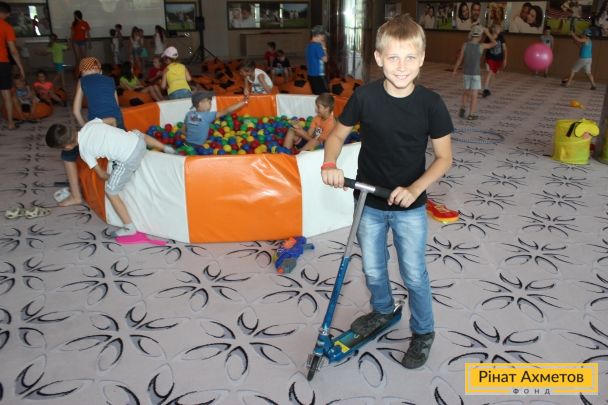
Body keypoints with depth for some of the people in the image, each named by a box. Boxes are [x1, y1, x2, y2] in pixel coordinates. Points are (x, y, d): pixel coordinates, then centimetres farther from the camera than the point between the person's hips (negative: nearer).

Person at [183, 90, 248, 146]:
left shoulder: (189, 114, 0)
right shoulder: (207, 115, -18)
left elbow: (183, 130, 9)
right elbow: (226, 111, -19)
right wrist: (243, 102, -17)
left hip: (187, 144, 7)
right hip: (198, 146, -7)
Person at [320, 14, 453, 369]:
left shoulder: (431, 103, -14)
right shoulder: (365, 96, -12)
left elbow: (444, 157, -7)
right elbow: (338, 134, 2)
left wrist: (415, 188, -22)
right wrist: (330, 164, -18)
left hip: (410, 206, -2)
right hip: (369, 203, 2)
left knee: (414, 274, 8)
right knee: (373, 270, 19)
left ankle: (424, 332, 33)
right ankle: (383, 310, 49)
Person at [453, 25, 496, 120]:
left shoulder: (465, 45, -8)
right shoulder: (481, 46, -11)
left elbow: (460, 59, -5)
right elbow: (494, 43, 5)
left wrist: (455, 70, 6)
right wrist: (487, 33, 11)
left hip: (466, 72, 3)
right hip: (476, 73, -3)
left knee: (466, 91, 21)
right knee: (474, 94, 4)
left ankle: (462, 108, 5)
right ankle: (471, 114, 5)